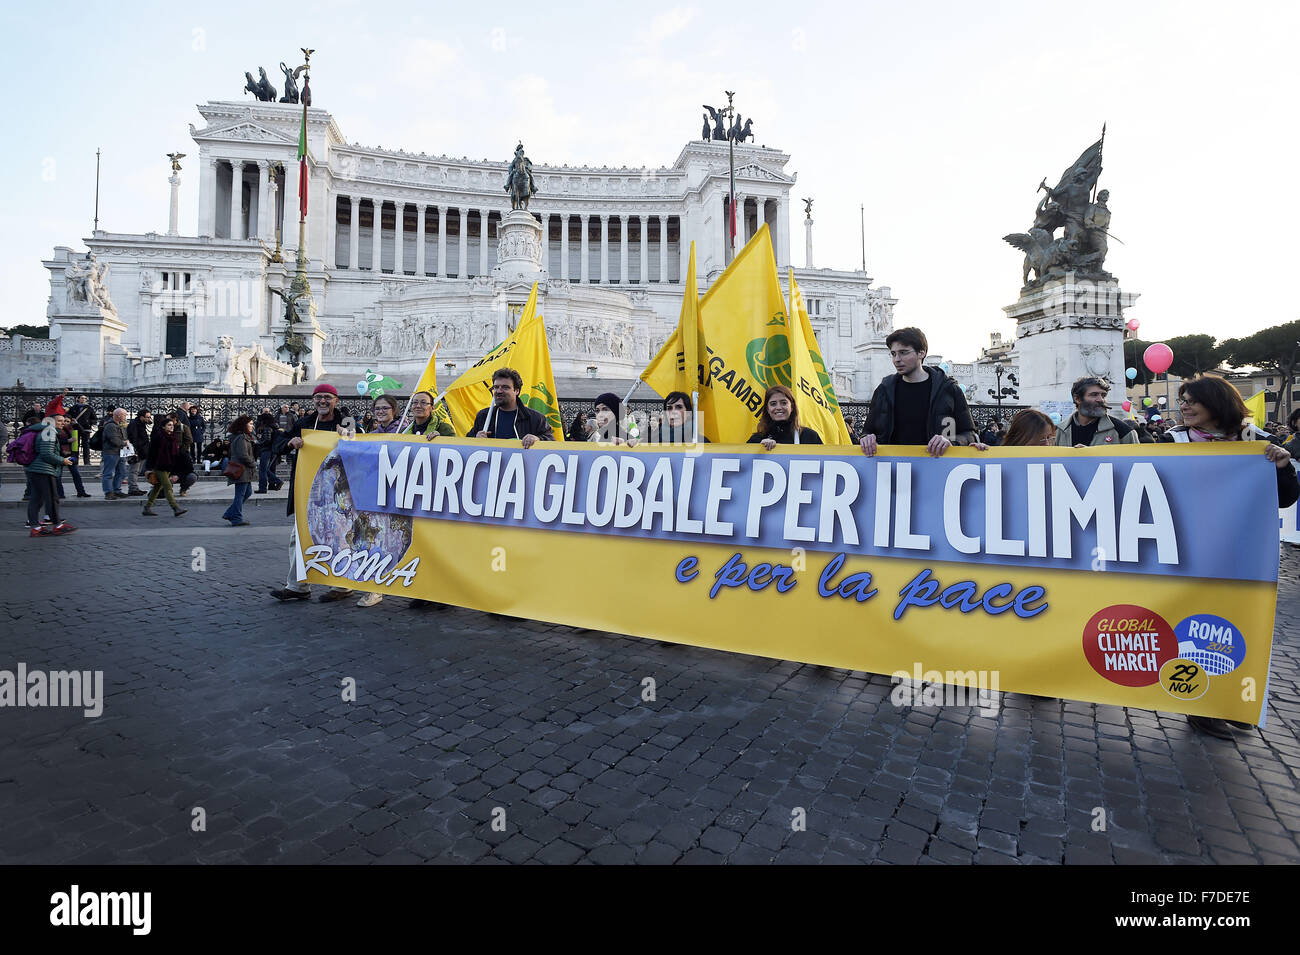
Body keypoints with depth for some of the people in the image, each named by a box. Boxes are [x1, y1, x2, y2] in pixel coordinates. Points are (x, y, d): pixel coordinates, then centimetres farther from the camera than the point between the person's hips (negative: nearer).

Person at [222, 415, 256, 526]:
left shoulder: (245, 437, 17)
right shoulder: (241, 438, -16)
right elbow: (243, 456, -22)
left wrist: (253, 463, 9)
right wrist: (254, 464, -9)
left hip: (245, 472, 10)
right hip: (241, 471, -10)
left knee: (247, 492, 16)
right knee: (240, 494, -4)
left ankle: (230, 514, 22)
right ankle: (237, 519, 3)